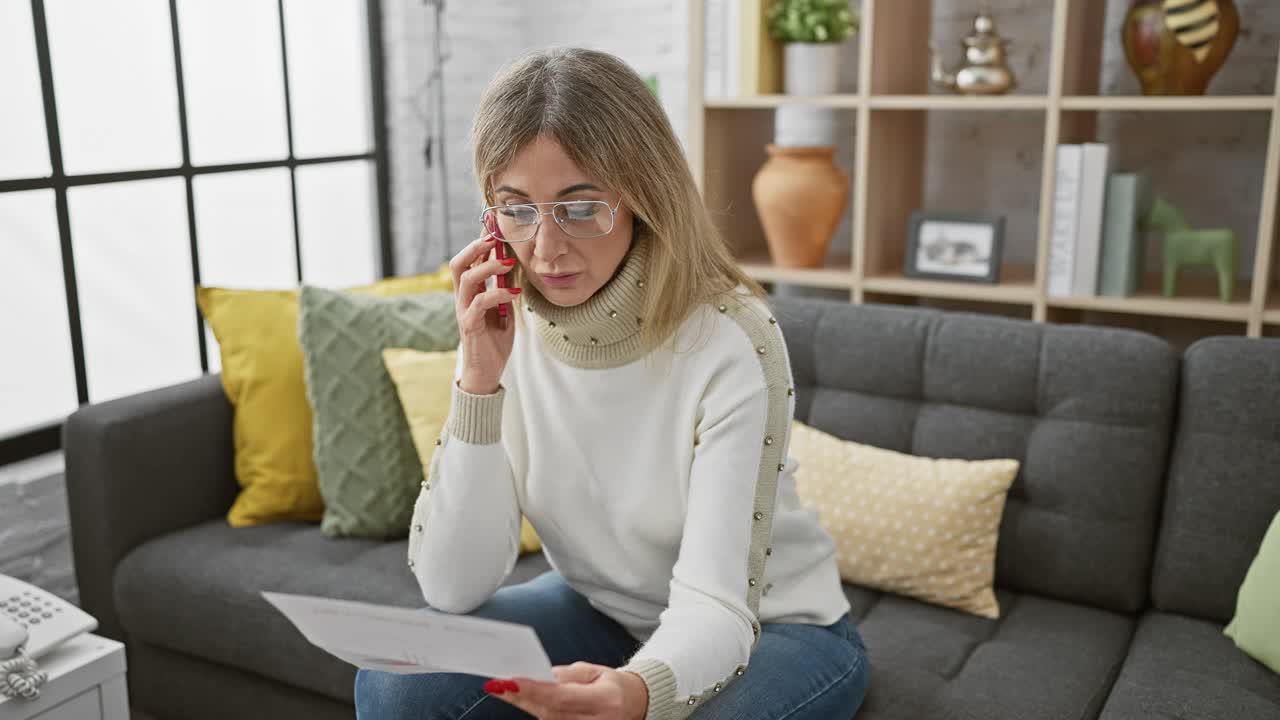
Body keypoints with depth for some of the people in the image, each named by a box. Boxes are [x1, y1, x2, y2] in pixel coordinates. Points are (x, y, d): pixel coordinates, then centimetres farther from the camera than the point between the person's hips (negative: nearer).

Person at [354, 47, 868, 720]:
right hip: (600, 611, 4)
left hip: (771, 626, -3)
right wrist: (480, 378, -28)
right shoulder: (504, 330, -12)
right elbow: (452, 587, -17)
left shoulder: (730, 341, -26)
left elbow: (715, 606, -29)